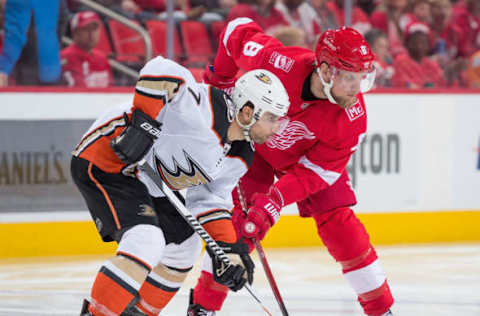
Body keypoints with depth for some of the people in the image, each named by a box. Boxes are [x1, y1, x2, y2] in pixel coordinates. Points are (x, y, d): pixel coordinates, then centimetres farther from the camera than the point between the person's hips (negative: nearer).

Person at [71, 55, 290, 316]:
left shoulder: (240, 158, 3)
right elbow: (161, 71, -36)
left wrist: (227, 247, -2)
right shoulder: (206, 113, -28)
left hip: (145, 182, 11)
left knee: (184, 245, 18)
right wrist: (143, 123, -37)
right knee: (146, 242, -26)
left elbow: (209, 198, 9)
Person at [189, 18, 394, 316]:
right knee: (236, 222, -12)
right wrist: (219, 79, -5)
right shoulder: (277, 62, -38)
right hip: (253, 142, -1)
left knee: (340, 227, -7)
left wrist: (275, 201, -38)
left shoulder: (352, 117, -32)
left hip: (309, 155, 1)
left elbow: (317, 170, -27)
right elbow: (240, 29, -18)